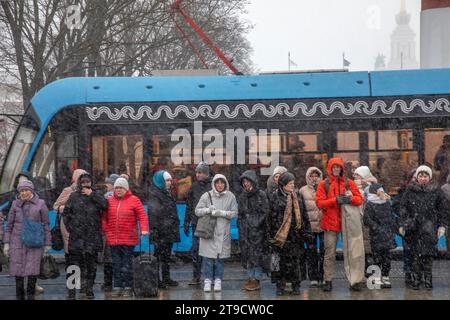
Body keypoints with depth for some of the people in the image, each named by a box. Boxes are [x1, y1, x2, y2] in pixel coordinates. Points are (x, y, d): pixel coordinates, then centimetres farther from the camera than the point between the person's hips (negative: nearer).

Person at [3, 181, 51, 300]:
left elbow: (46, 225, 2)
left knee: (32, 270, -10)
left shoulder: (40, 204, 0)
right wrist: (6, 243, 6)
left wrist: (47, 244, 1)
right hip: (18, 241, 2)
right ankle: (20, 296, 16)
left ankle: (31, 295, 8)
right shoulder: (16, 204, 6)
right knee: (18, 270, 2)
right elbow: (9, 224, 11)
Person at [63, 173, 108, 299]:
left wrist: (92, 194, -11)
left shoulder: (96, 195, 8)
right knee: (74, 263, -2)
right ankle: (71, 291, 3)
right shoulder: (74, 196, 8)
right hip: (77, 236, -1)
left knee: (91, 265, 6)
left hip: (93, 236, 1)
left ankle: (89, 289, 18)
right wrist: (69, 227, 1)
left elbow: (105, 205, -12)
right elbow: (65, 213, 11)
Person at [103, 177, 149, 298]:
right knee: (116, 263, 7)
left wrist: (144, 229, -17)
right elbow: (104, 218, 14)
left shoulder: (134, 200, -1)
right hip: (113, 238, 3)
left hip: (128, 239, -3)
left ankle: (128, 288, 6)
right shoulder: (110, 201, 10)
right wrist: (105, 231, 6)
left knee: (127, 264, 0)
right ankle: (117, 287, 13)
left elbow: (142, 215, -5)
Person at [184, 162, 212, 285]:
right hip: (196, 223, 4)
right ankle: (196, 276, 8)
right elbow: (189, 206, 17)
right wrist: (186, 223, 12)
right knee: (195, 250, 3)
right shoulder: (194, 187, 11)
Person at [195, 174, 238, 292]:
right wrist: (208, 209, -18)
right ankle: (207, 280, 8)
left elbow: (234, 212, -2)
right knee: (208, 256, -2)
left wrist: (221, 213, -15)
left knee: (220, 257, 7)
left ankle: (218, 280, 16)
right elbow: (197, 210, 0)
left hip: (223, 232, 1)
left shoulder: (230, 196, 2)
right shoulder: (207, 196, -1)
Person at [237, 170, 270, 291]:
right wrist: (240, 226, 10)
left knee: (256, 254, -5)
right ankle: (251, 277, 13)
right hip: (245, 230, 6)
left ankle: (257, 279, 0)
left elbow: (265, 212, -7)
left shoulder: (261, 194, -3)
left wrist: (257, 224, -12)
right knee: (246, 253, 6)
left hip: (257, 230, -6)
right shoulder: (242, 196, 14)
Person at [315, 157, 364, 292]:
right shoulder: (324, 184, 4)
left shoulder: (349, 183, 8)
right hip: (330, 222, -1)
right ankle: (328, 281, 10)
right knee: (330, 254, 4)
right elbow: (319, 202, -5)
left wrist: (350, 199, -19)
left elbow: (359, 199, 2)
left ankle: (354, 280, 6)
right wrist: (335, 200, -18)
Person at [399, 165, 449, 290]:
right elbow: (403, 208, 8)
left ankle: (428, 280, 1)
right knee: (416, 254, -1)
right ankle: (416, 279, 5)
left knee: (428, 254, -6)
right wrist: (402, 224, 1)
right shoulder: (410, 191, 7)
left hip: (430, 228, -1)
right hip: (414, 227, 1)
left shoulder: (436, 191, 6)